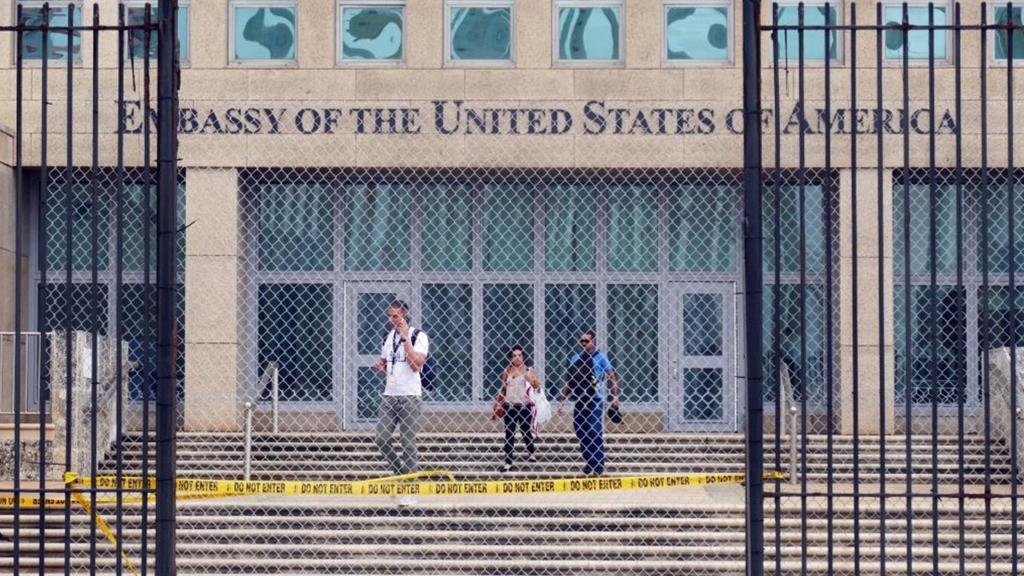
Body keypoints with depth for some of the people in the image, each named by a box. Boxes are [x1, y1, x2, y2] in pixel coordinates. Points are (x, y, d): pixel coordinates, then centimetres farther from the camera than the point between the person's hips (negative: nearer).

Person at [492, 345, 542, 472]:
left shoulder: (528, 371, -1)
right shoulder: (507, 371, 7)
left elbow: (538, 387, -8)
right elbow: (502, 389, 15)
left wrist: (533, 381, -27)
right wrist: (497, 404, 13)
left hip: (524, 406, -2)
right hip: (509, 406, 2)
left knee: (525, 431, 9)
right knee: (509, 434, 1)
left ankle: (532, 451, 38)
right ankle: (508, 462, 3)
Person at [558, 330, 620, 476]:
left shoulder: (600, 357, -2)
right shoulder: (575, 358, 12)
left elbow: (612, 377, -4)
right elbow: (569, 380, 17)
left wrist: (615, 397, -12)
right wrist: (562, 398, 12)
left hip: (595, 400, -5)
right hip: (579, 400, 5)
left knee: (595, 433, -6)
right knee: (580, 432, 6)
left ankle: (598, 465, -1)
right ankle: (589, 463, 16)